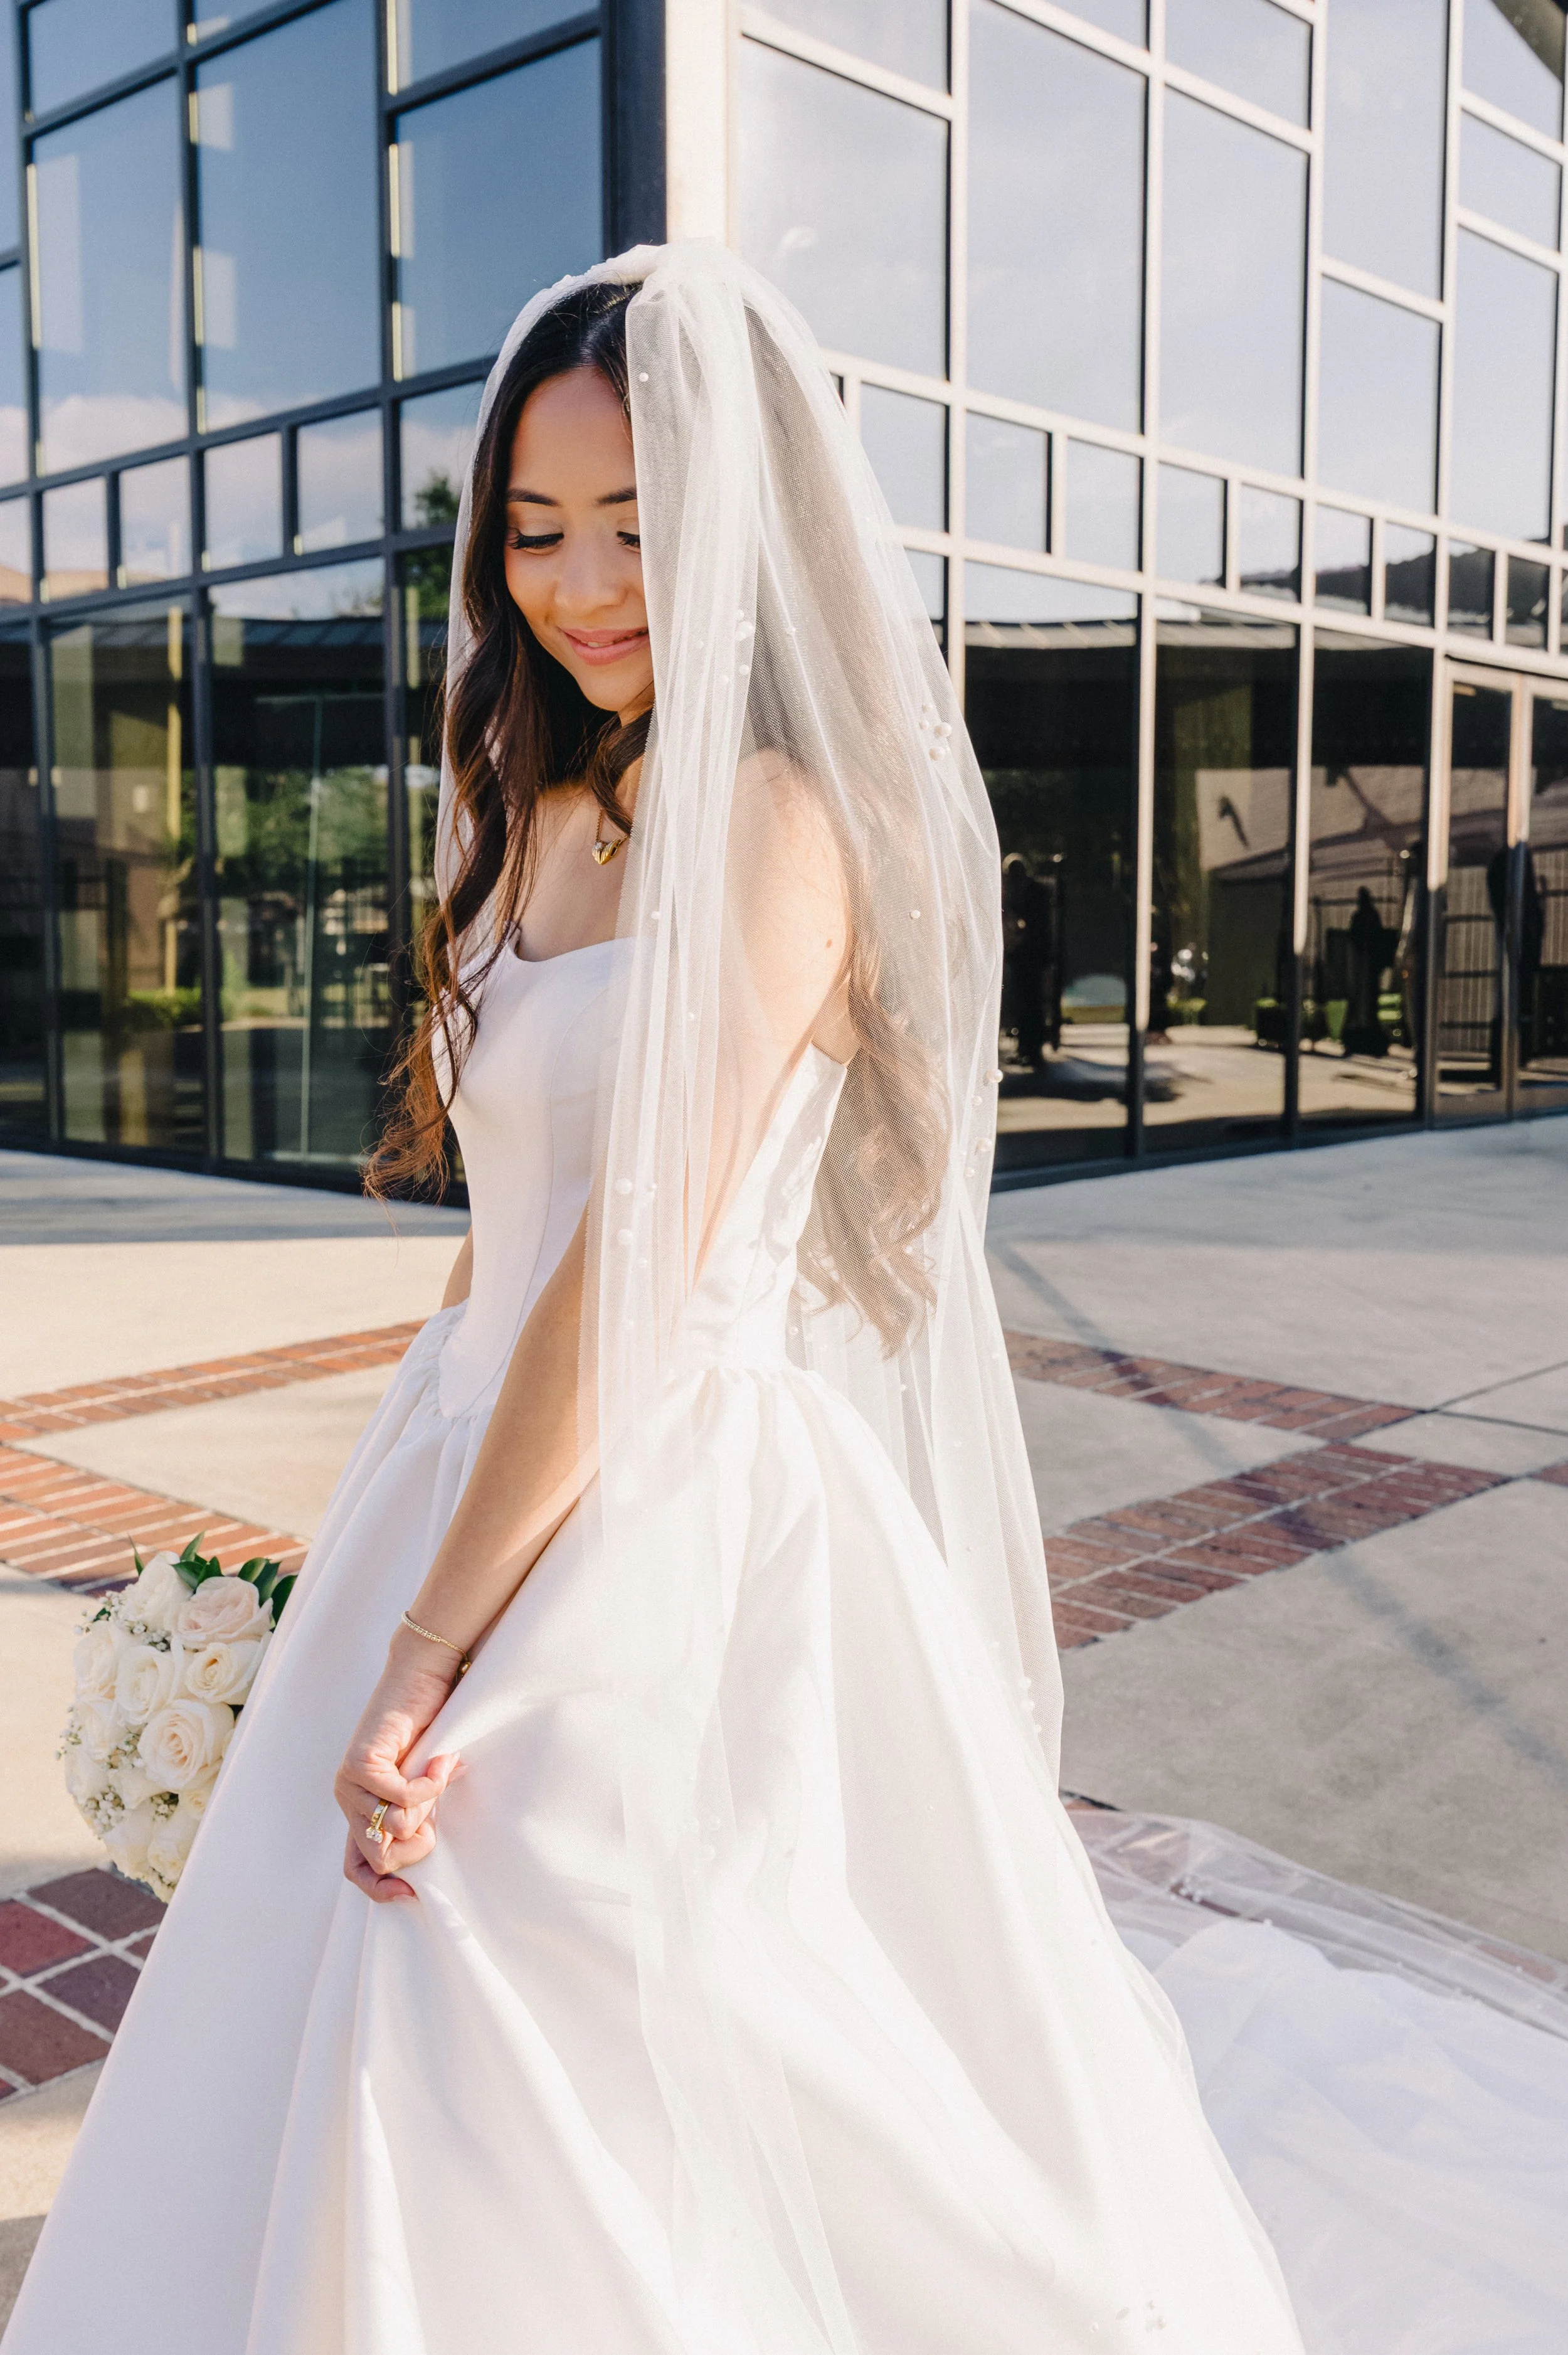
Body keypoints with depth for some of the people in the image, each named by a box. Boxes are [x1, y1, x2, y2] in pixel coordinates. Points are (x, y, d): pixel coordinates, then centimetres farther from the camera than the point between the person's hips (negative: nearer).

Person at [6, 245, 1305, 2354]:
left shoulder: (780, 818, -15)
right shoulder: (545, 814, 11)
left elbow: (640, 1266, -20)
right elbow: (513, 1227, 12)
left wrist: (423, 1650, -16)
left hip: (684, 1525, -8)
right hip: (498, 1465, 8)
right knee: (388, 2104, 17)